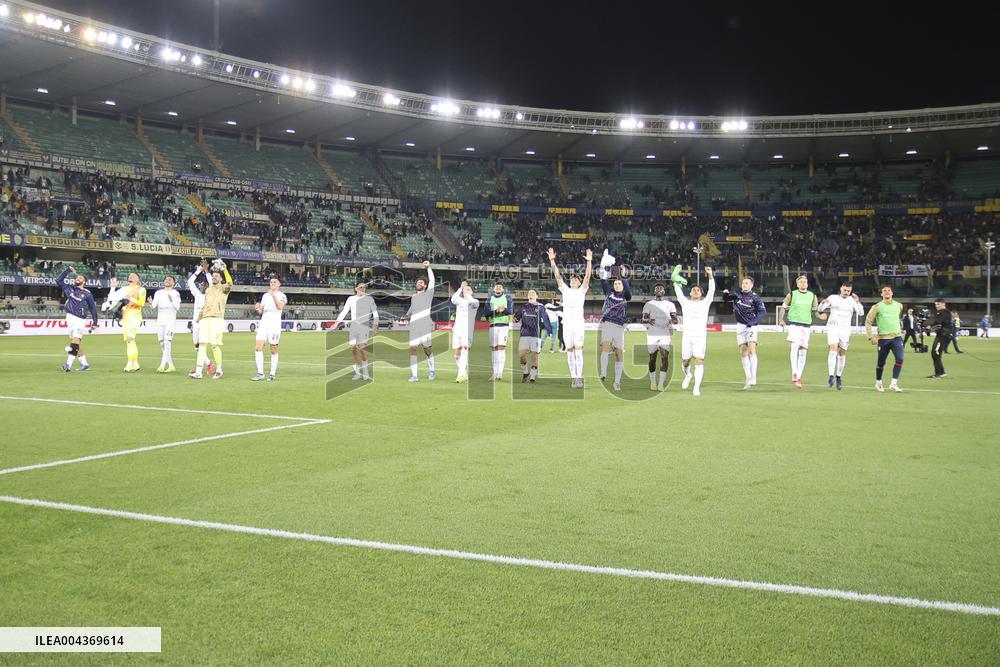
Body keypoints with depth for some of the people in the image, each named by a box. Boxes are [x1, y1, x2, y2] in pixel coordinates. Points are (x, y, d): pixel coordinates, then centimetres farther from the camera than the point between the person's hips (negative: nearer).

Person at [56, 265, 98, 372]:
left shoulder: (87, 294, 0)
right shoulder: (70, 289, 13)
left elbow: (93, 308, 3)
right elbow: (59, 280, 16)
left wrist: (94, 322, 1)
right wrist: (68, 270, 11)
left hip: (80, 319, -5)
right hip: (70, 318, 5)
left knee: (75, 342, -17)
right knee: (77, 343, 8)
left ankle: (69, 364, -26)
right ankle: (84, 364, 16)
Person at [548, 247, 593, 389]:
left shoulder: (582, 291, 9)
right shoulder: (565, 290, 14)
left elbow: (587, 276, -3)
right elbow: (557, 275, 6)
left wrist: (589, 261, -16)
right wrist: (552, 260, -4)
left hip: (579, 325, -3)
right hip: (567, 324, 3)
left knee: (578, 351, -11)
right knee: (570, 352, 5)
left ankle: (579, 378, -14)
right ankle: (573, 377, 10)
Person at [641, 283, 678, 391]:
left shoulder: (670, 304, 13)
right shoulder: (649, 304, 12)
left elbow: (675, 320, 6)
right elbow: (643, 319, 5)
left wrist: (672, 320, -18)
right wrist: (648, 320, -19)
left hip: (665, 335, 0)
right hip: (652, 334, 0)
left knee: (665, 357, -13)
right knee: (652, 358, 3)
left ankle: (661, 383, -12)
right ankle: (653, 382, 15)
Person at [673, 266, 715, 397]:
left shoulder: (705, 303, 10)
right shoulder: (685, 303, 12)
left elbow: (711, 290, -1)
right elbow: (678, 291, 3)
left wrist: (710, 275, -14)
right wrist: (676, 278, -9)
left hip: (701, 336, -1)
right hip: (687, 336, 1)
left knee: (699, 360, -13)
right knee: (685, 361, 6)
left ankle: (697, 387, -12)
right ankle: (687, 376, 39)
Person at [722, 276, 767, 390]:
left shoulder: (755, 298, -5)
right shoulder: (737, 295, 8)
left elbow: (763, 312, -10)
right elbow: (726, 299, 22)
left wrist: (753, 321, -22)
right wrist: (725, 293, -1)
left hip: (751, 326, -4)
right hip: (740, 325, 4)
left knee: (752, 349, -19)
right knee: (743, 352, 3)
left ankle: (753, 377, -23)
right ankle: (747, 378, 10)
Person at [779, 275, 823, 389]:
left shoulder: (812, 296, 10)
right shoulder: (792, 294, 3)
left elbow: (815, 310, 17)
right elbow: (783, 307, 11)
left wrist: (820, 316, -4)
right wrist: (781, 319, 1)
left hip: (806, 325, 3)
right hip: (794, 324, -3)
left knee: (803, 351, 4)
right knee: (795, 346, -21)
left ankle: (798, 377, 12)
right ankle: (794, 372, -18)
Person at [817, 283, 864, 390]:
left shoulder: (852, 300, 6)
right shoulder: (833, 297, 5)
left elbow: (861, 313, -5)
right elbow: (821, 309, 3)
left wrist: (857, 302, -21)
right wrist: (823, 303, -20)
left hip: (845, 329, 2)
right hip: (833, 326, -2)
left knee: (842, 353, 5)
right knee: (833, 348, -20)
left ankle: (838, 377, 20)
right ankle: (831, 376, -24)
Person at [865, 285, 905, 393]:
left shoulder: (898, 305, 8)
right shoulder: (877, 307, -4)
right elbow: (868, 322, -3)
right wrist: (871, 337, -9)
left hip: (897, 337, 3)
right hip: (883, 338, -2)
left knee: (900, 359, -15)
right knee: (881, 363, 6)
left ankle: (894, 384, -10)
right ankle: (878, 383, 27)